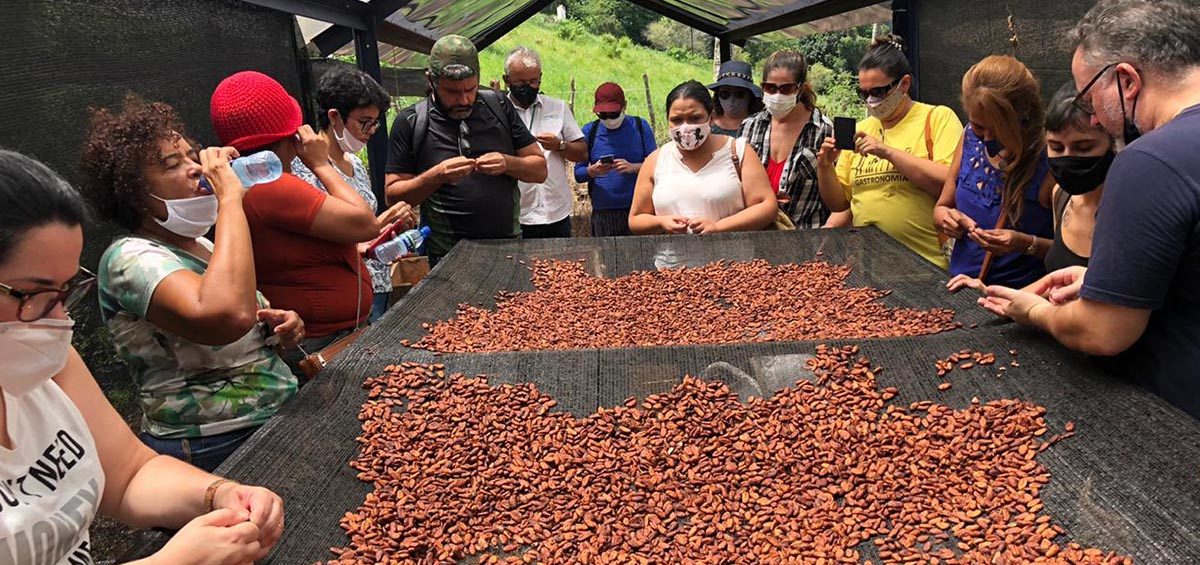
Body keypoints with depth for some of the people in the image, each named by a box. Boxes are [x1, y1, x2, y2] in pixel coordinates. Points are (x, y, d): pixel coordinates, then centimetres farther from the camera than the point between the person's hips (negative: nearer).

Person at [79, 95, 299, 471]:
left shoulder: (199, 244, 13)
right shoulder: (130, 258, -13)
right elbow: (227, 316, -34)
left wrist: (282, 327, 3)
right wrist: (230, 198, -23)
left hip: (280, 419, 8)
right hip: (222, 451, -8)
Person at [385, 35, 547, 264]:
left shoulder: (498, 106, 2)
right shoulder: (410, 122, -5)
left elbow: (540, 170, 4)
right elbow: (393, 195, -5)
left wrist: (507, 163, -16)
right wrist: (436, 176, -20)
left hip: (510, 245, 3)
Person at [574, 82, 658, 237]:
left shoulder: (640, 126, 5)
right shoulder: (589, 131, 7)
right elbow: (578, 174, 6)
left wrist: (633, 167, -18)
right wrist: (594, 170, -16)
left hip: (638, 208, 0)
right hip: (603, 212, 1)